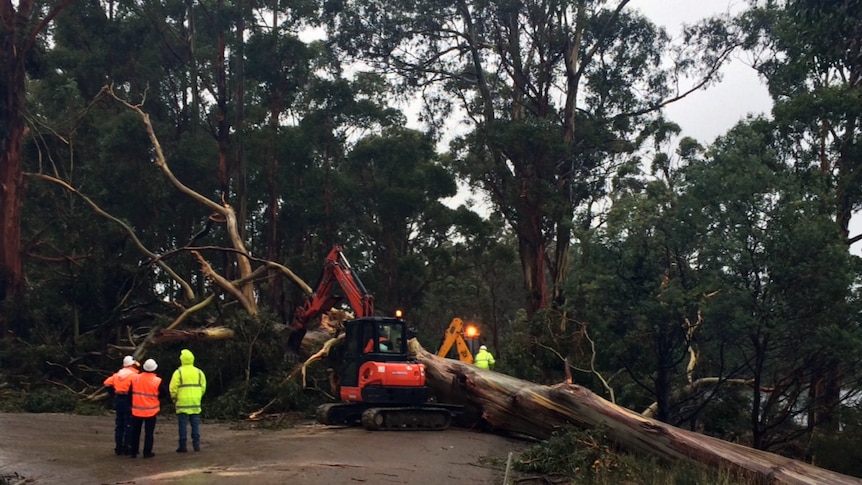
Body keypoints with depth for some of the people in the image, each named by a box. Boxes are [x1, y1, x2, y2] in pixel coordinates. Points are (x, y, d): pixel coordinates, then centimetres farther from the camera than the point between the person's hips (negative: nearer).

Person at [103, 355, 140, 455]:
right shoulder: (133, 375, -9)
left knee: (119, 425, 12)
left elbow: (107, 383, 9)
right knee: (129, 425, 0)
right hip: (128, 401, -6)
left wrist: (113, 394, 11)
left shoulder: (118, 374, 11)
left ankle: (118, 448, 14)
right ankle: (126, 448, 0)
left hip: (118, 400, 6)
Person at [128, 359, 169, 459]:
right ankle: (147, 452, 5)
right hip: (151, 411, -2)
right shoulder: (157, 381, -11)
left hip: (137, 410, 2)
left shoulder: (135, 378, -3)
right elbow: (165, 394, -8)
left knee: (135, 432, 13)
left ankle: (133, 452, 16)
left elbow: (130, 392, 4)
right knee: (149, 432, 5)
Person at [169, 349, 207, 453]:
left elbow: (173, 388, -8)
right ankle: (196, 445, 9)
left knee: (183, 425, 1)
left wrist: (174, 399, 6)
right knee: (195, 424, 9)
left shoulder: (178, 372, -6)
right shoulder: (199, 372, 6)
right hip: (195, 403, 3)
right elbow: (203, 387, 6)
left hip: (182, 403, -3)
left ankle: (183, 446, 1)